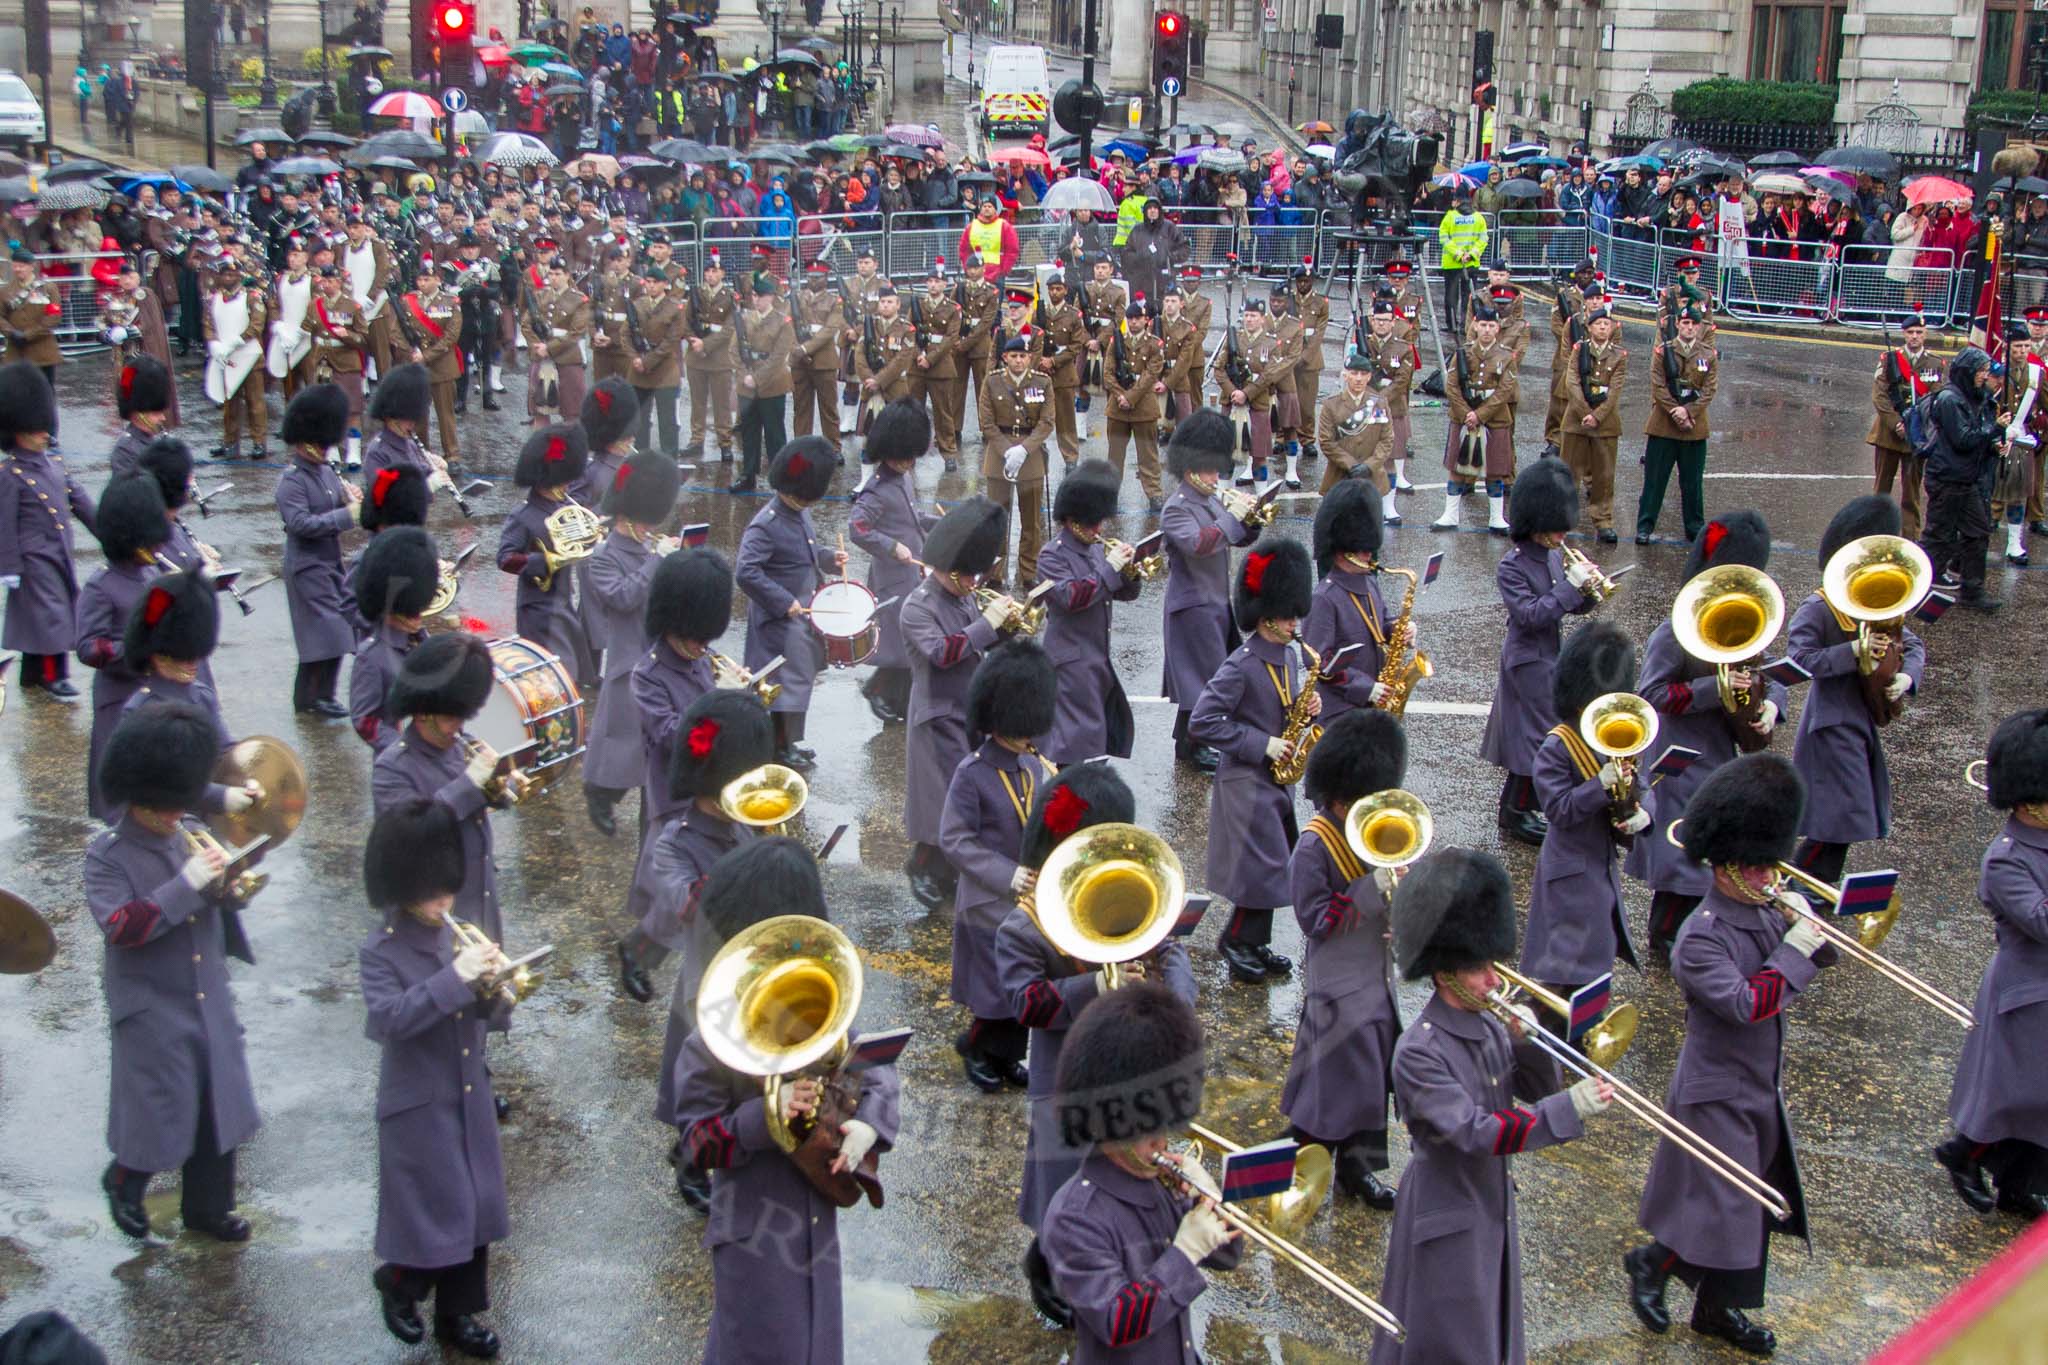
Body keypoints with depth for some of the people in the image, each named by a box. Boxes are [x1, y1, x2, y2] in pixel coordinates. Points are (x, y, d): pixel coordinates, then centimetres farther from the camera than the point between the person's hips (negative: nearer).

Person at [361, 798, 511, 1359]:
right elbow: (386, 1019, -28)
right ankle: (397, 1284, 28)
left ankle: (457, 1313, 28)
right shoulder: (380, 951, -12)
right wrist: (453, 979, -33)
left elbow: (489, 1016, 6)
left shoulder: (459, 934, 4)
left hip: (470, 1099, 6)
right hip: (418, 1109, -6)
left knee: (475, 1211, 12)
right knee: (432, 1216, -1)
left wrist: (494, 993, -18)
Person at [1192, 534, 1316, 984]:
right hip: (1247, 782, -8)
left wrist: (1306, 710, -4)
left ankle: (1253, 946, 24)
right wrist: (1261, 745, -22)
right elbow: (1201, 723, -23)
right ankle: (1237, 944, 9)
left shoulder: (1289, 656, 7)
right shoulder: (1242, 665, -19)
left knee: (1273, 869, 13)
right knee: (1265, 868, -7)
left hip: (1277, 780, 8)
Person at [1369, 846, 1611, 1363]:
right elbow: (1474, 1133, -30)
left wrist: (1527, 1044, -15)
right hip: (1446, 1220, -8)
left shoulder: (1487, 1025, 0)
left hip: (1493, 1205, 8)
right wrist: (1570, 1108, -34)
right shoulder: (1419, 1051, -25)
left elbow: (1537, 1091, 6)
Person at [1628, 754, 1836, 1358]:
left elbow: (1820, 960, 11)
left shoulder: (1765, 913, 2)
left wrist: (1807, 924, -9)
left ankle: (1719, 1308, 30)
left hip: (1762, 1092, 8)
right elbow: (1747, 1004, -30)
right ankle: (1650, 1262, 19)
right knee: (1718, 1211, -5)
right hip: (1718, 1097, -8)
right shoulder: (1701, 936, -22)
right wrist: (1793, 946, -24)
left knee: (1750, 1209, 16)